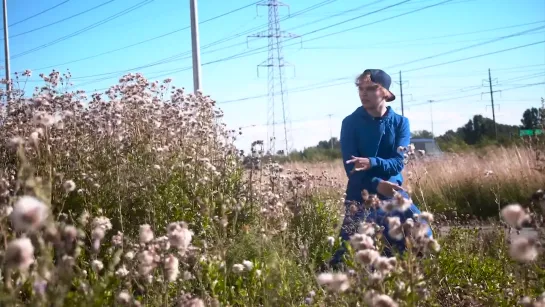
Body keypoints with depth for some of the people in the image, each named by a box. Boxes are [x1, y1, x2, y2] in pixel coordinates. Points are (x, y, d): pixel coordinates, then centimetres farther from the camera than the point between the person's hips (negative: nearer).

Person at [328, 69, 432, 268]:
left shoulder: (400, 123, 0)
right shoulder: (351, 123, -5)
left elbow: (398, 163, -9)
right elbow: (350, 167, -10)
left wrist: (372, 163, -29)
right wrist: (377, 184, -26)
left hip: (393, 192, 2)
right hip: (360, 196, -2)